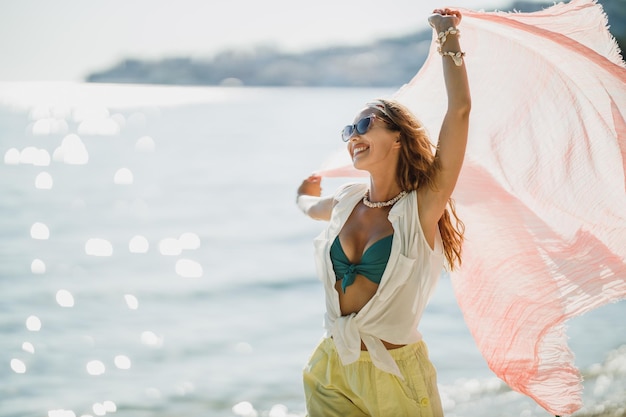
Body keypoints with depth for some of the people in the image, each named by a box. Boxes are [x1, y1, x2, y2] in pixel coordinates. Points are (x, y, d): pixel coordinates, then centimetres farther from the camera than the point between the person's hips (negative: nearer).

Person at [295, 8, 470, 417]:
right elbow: (311, 206, 32)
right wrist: (305, 196, 53)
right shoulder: (346, 202, 4)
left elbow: (460, 110, -21)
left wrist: (449, 36, -13)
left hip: (394, 373, -5)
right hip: (333, 369, 5)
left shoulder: (422, 207, -12)